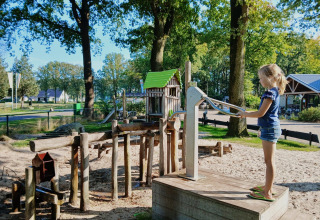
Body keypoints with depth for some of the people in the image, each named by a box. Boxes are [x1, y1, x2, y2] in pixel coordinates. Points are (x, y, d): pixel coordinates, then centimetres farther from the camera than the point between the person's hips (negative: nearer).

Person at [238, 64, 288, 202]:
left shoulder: (270, 93, -18)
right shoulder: (274, 92, 13)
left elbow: (261, 113, -20)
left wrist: (245, 114, -7)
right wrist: (262, 129, 25)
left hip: (270, 129, -10)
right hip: (270, 128, 10)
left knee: (269, 161, -4)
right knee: (269, 160, 17)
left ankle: (267, 193, 5)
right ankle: (268, 186, 30)